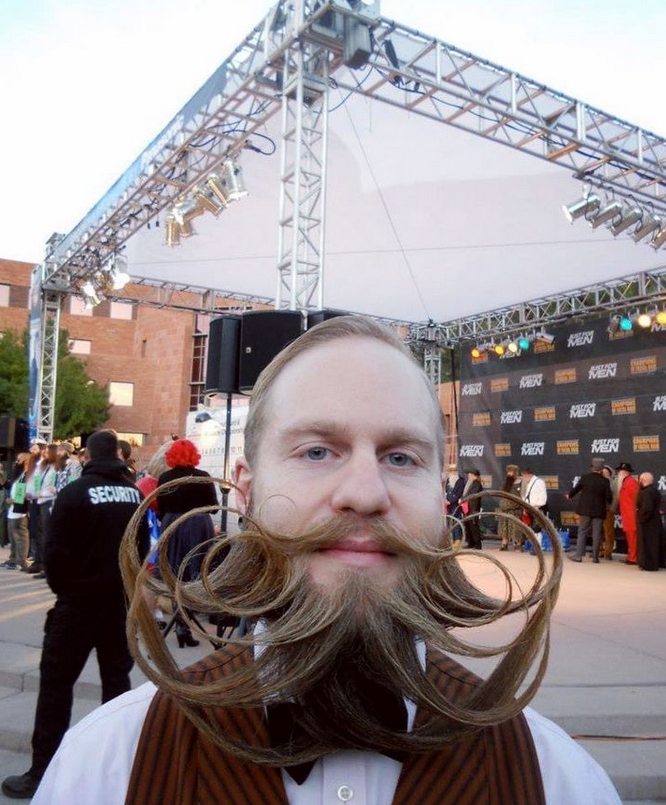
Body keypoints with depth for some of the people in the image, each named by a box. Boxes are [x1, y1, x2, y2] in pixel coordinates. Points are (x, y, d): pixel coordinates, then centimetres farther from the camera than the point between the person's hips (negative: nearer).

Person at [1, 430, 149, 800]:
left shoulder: (74, 493, -13)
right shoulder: (135, 495, 1)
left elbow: (56, 550, -12)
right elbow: (143, 546, 8)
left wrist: (61, 586, 5)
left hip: (79, 599, -5)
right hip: (122, 598, 5)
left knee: (56, 679, 6)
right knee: (116, 675, 16)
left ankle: (42, 771, 10)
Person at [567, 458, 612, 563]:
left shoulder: (585, 477, -4)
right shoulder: (605, 481, -7)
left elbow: (575, 489, 5)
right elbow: (609, 496, -6)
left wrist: (569, 496, 25)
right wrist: (608, 503, 17)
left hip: (585, 510, 1)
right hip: (599, 511, -1)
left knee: (582, 532, 7)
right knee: (596, 534, 6)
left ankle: (578, 555, 5)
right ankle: (595, 556, 8)